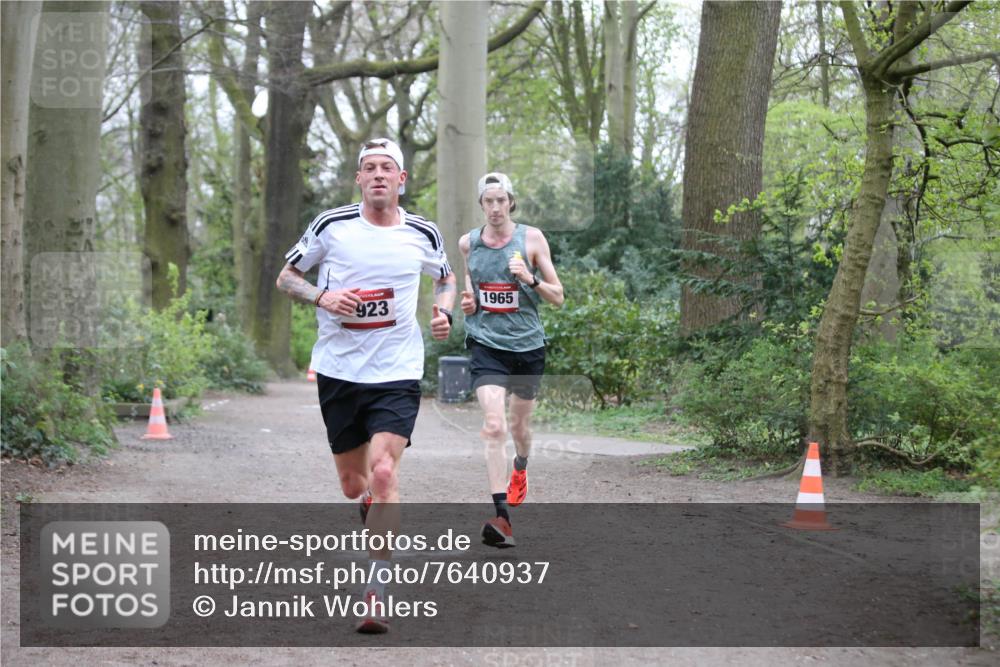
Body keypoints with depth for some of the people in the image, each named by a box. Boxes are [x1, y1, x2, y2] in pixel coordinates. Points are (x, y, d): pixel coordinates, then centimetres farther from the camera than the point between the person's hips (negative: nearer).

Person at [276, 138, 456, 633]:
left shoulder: (422, 234, 2)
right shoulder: (331, 225, -2)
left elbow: (446, 278, 22)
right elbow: (285, 277, 7)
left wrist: (443, 312, 2)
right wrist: (322, 297, -12)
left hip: (397, 373, -1)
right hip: (338, 370, 2)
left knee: (383, 472, -19)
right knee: (353, 484, 10)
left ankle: (377, 590, -13)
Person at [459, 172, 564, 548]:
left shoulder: (531, 238, -2)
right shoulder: (468, 243, 4)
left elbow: (558, 297, 1)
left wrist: (531, 280, -18)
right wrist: (468, 302, 0)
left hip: (528, 345, 1)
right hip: (487, 346, 0)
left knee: (519, 425, 16)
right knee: (494, 427, -18)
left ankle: (520, 469, 52)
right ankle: (502, 517, -22)